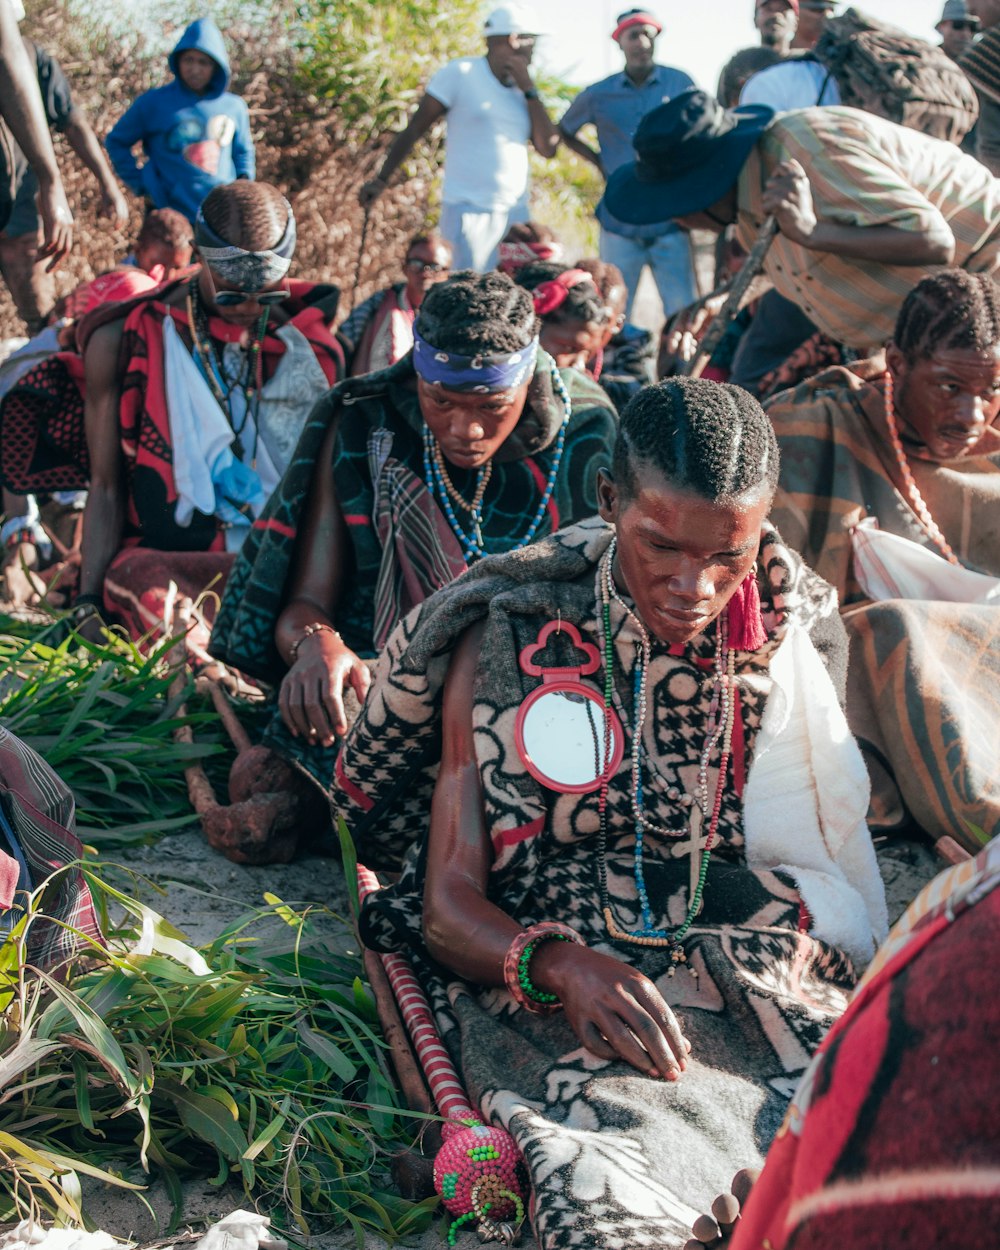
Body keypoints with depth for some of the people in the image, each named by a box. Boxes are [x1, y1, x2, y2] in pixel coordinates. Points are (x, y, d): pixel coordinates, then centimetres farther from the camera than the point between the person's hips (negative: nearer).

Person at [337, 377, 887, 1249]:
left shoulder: (785, 648, 13)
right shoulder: (510, 642, 7)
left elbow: (846, 907, 15)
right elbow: (448, 907, 3)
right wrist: (561, 963, -18)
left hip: (757, 994, 3)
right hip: (545, 992, -2)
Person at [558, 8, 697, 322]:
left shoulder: (680, 84, 0)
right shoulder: (599, 95, 3)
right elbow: (564, 131, 20)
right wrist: (597, 160, 7)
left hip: (670, 223, -1)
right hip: (619, 225, 1)